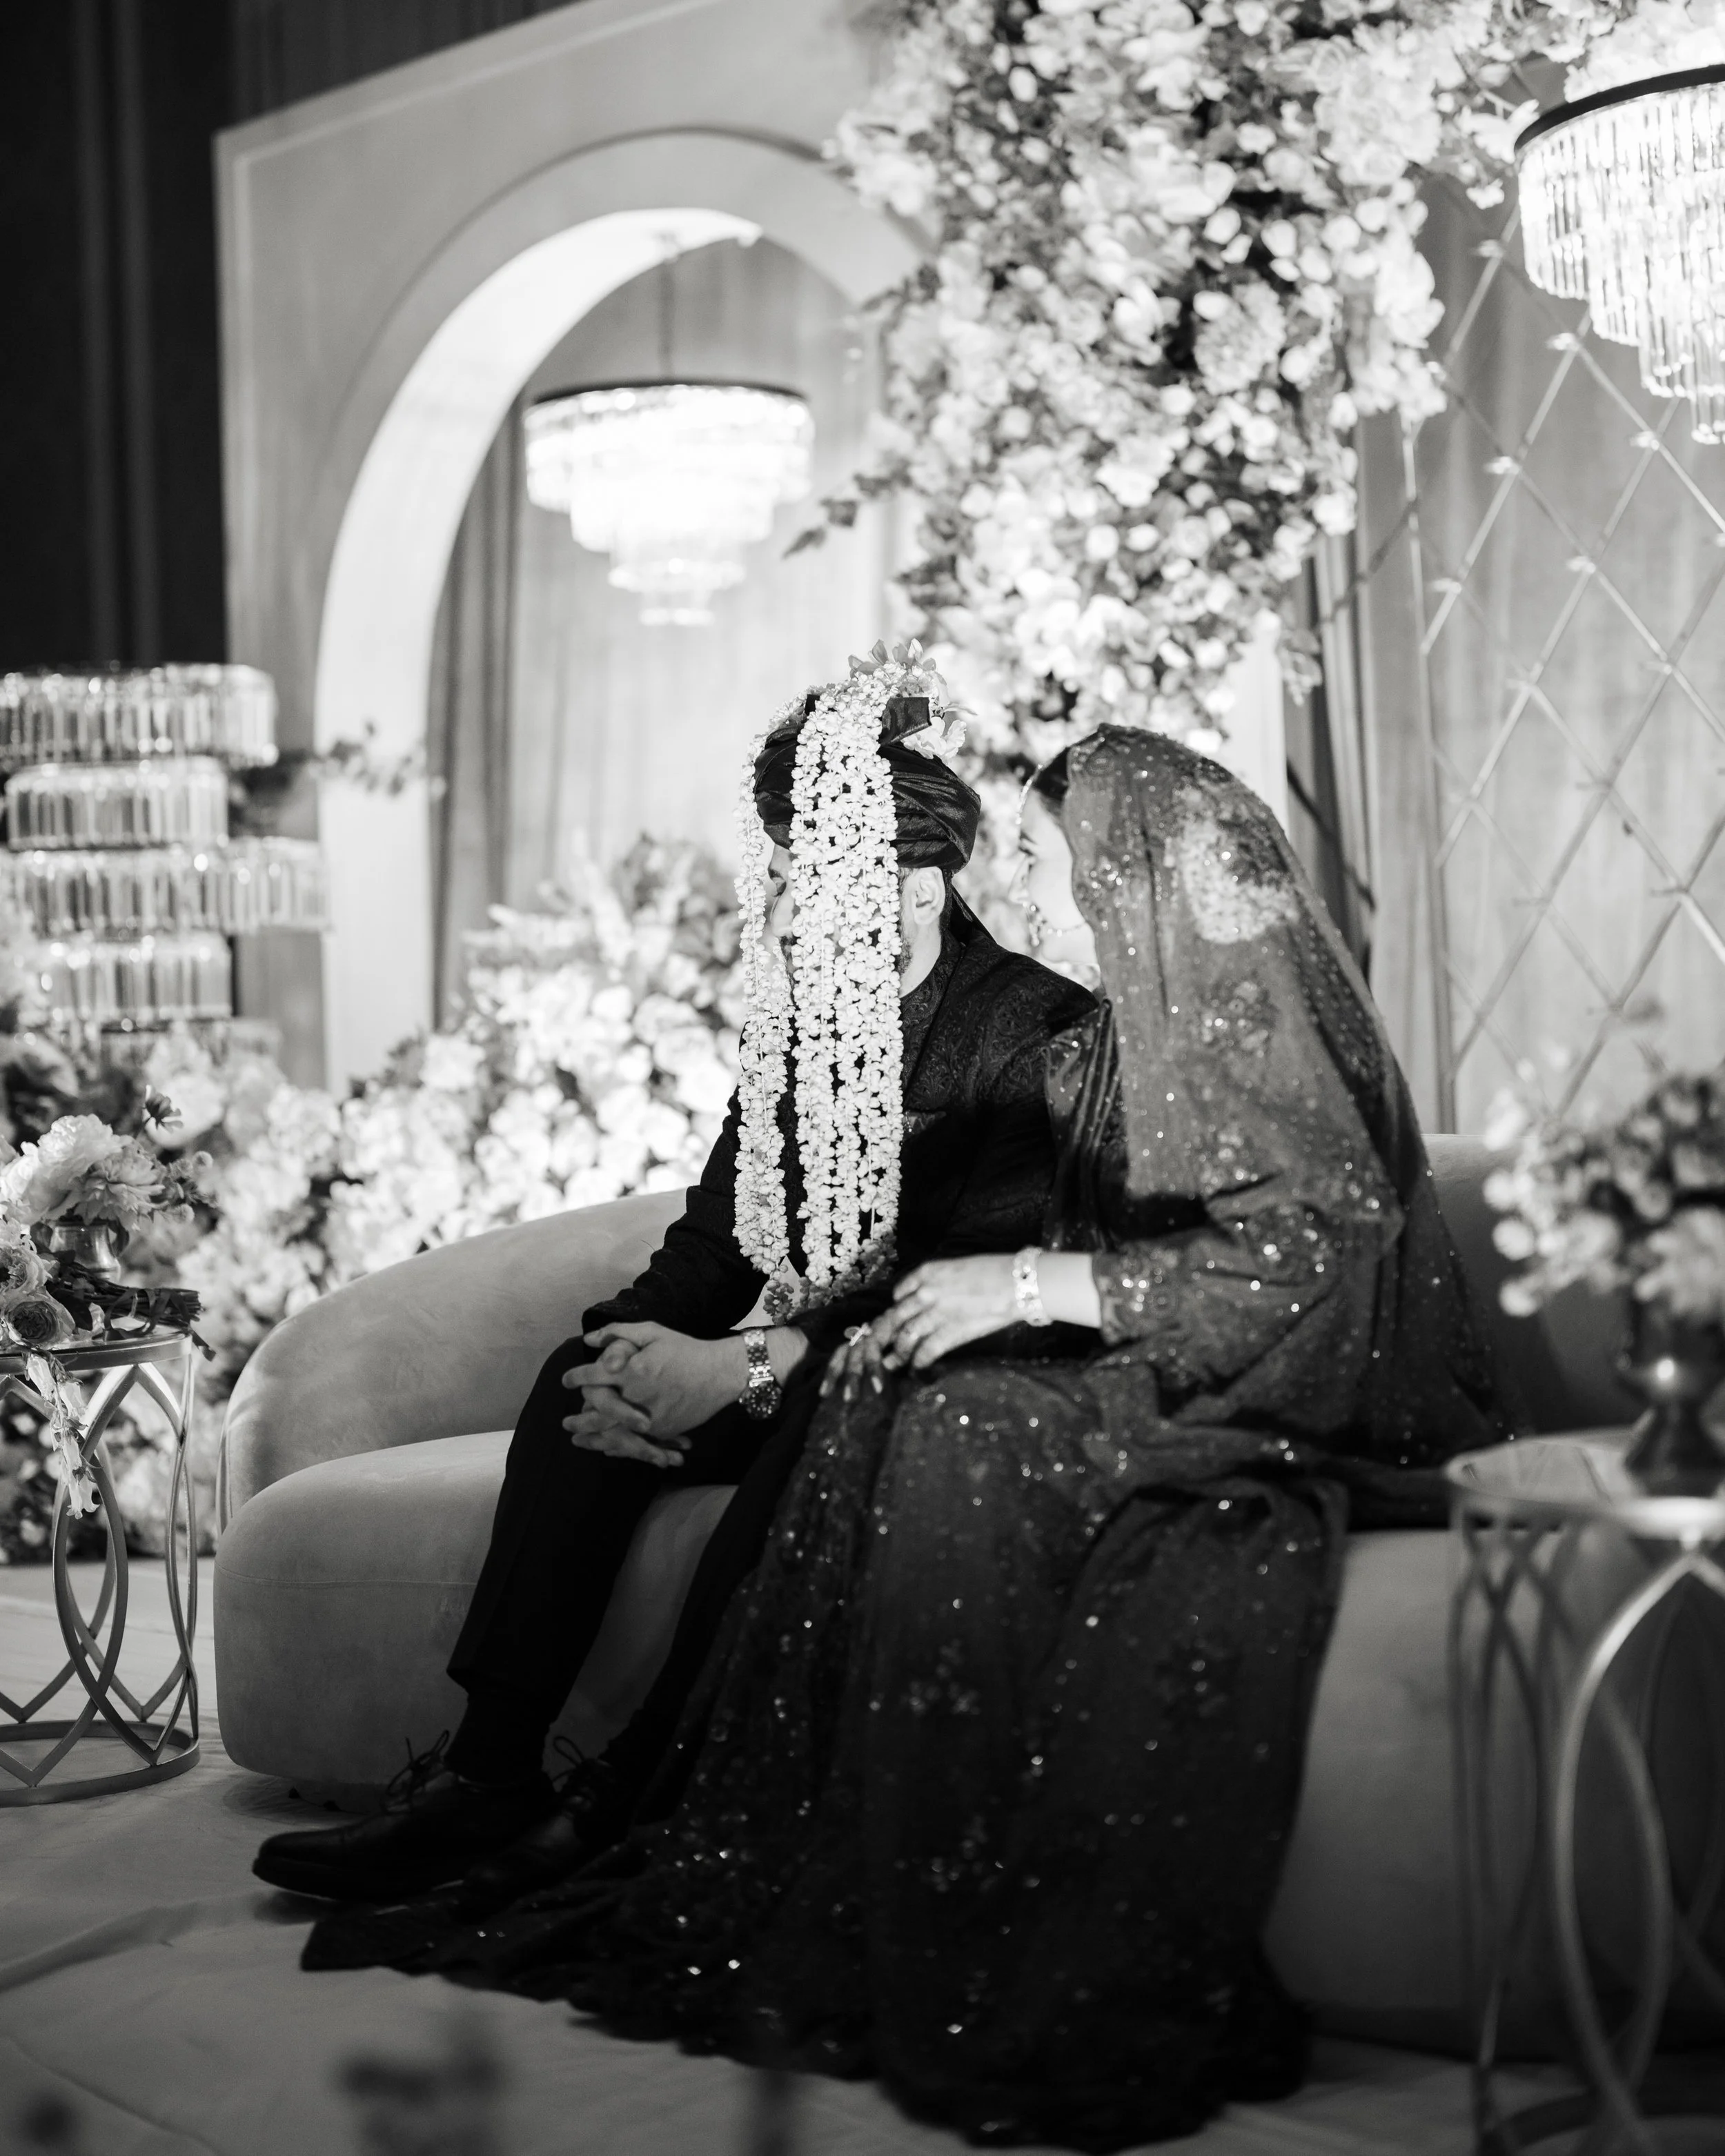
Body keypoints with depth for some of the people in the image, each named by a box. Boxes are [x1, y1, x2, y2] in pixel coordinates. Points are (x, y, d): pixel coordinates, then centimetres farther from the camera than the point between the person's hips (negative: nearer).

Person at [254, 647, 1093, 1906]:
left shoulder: (1037, 1027, -12)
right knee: (592, 1374, -16)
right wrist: (662, 1360, -17)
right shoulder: (800, 1023, 10)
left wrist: (746, 1367, -27)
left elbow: (987, 1280, -22)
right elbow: (712, 1242, 7)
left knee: (824, 1416, -36)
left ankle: (643, 1795, -30)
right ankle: (489, 1775, -22)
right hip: (799, 1382, 7)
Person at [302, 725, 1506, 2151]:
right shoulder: (1118, 1043, 16)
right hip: (1175, 1403, 7)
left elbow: (1315, 1253, -21)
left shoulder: (1249, 1029, -10)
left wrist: (1034, 1283, -22)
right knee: (898, 1423, -14)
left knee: (952, 1441, -26)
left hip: (1306, 1421, -7)